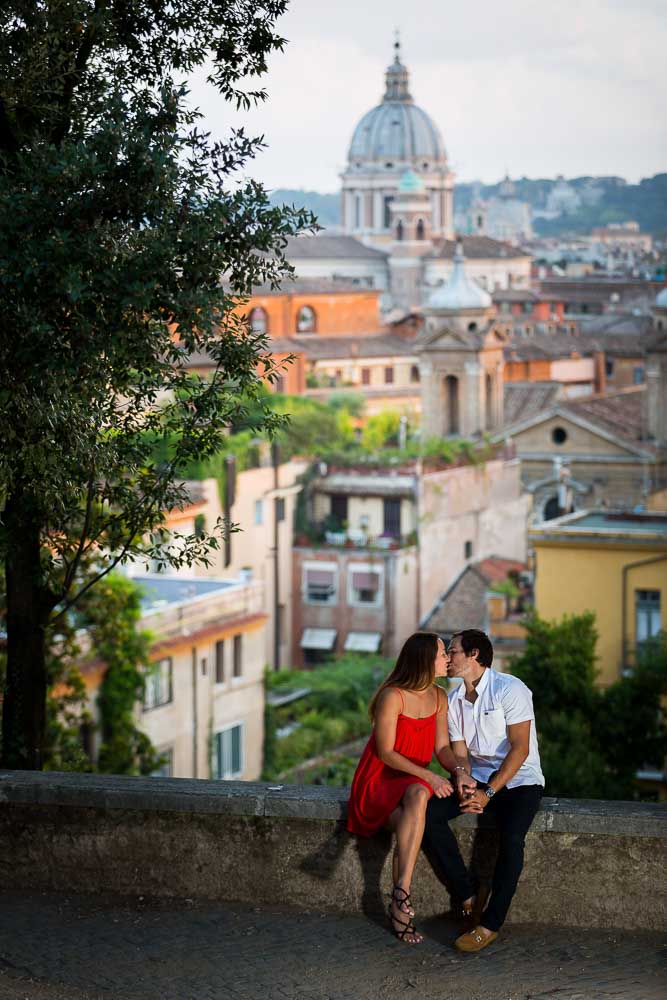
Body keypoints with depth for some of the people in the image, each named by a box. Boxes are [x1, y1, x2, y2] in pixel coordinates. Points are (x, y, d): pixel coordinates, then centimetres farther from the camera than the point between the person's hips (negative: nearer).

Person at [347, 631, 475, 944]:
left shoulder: (439, 697, 6)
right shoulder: (392, 696, -15)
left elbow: (442, 746, 7)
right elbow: (385, 752, -16)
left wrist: (458, 770, -14)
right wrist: (429, 776, -24)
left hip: (413, 782, 4)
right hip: (379, 781, -4)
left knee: (419, 795, -34)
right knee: (419, 793, -37)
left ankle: (399, 901, -40)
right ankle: (403, 894, -42)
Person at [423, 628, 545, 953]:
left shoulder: (510, 689, -13)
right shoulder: (454, 701, 9)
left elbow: (520, 749, -17)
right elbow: (460, 754, 6)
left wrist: (488, 793, -23)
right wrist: (466, 787, -17)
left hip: (519, 780, -6)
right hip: (478, 779, 6)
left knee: (511, 837, -34)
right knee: (428, 814, -20)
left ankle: (491, 924, -23)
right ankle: (470, 896, -11)